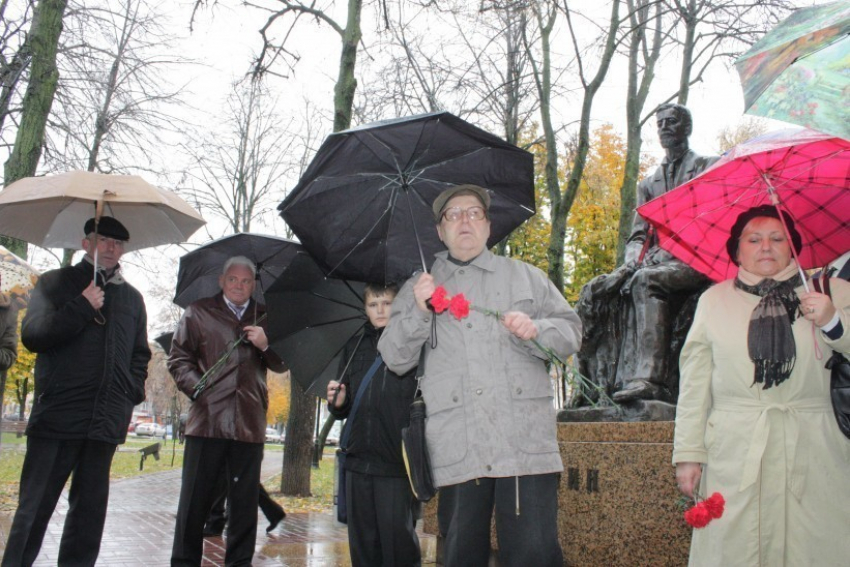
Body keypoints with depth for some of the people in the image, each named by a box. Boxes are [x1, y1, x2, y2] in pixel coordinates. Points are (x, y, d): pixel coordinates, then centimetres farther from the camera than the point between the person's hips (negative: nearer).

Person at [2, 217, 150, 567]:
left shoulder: (132, 298, 16)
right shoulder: (55, 283, 7)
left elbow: (140, 354, 21)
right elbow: (32, 335, -4)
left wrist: (132, 396, 7)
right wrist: (81, 308, -12)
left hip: (105, 421, 3)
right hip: (57, 415, -3)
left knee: (89, 510, 8)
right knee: (34, 507, 0)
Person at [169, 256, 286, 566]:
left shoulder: (265, 318, 15)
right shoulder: (198, 313, 8)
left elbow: (281, 365, 15)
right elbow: (179, 358, 6)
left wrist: (265, 345, -5)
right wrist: (198, 389, -8)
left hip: (250, 424, 2)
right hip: (208, 420, -2)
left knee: (245, 501, 7)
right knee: (195, 499, 2)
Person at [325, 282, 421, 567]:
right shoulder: (355, 347, 16)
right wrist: (338, 402, 1)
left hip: (398, 461, -5)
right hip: (359, 459, 5)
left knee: (398, 539, -4)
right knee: (363, 543, 12)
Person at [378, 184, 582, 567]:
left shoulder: (525, 276, 18)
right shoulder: (419, 288, 19)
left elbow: (571, 334, 14)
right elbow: (395, 358, 11)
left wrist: (536, 331, -7)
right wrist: (419, 312, -5)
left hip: (525, 443, 0)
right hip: (457, 450, 1)